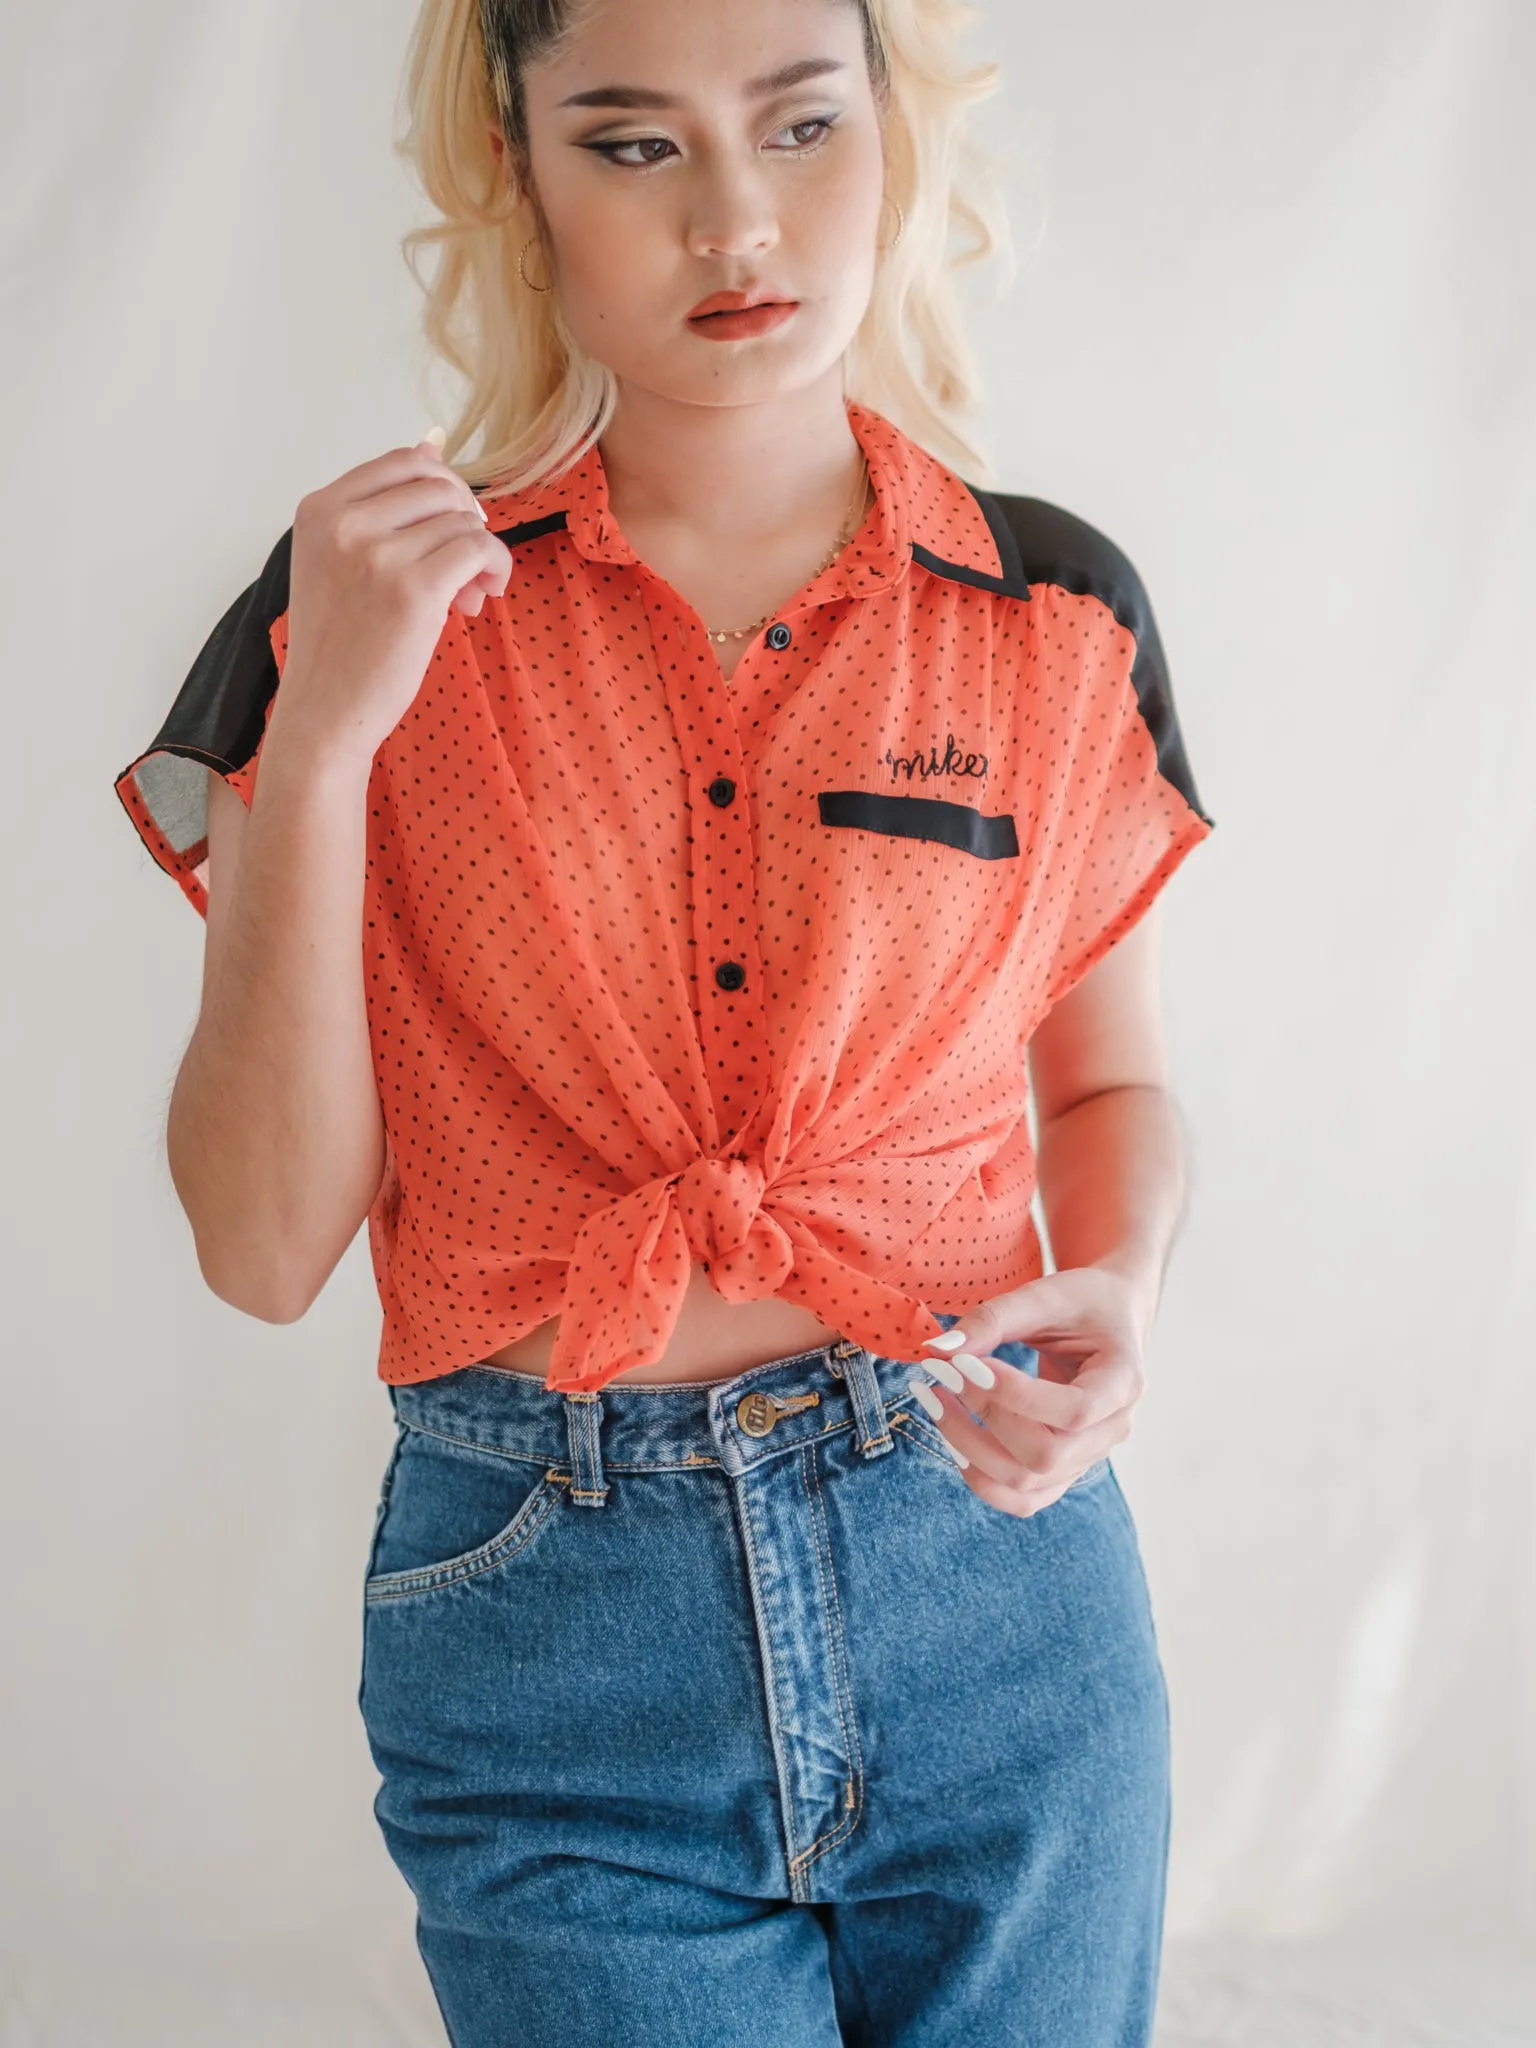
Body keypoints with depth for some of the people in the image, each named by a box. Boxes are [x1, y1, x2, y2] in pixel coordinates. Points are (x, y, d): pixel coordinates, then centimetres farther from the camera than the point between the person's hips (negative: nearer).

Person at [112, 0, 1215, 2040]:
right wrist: (319, 738, -17)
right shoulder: (363, 607, -4)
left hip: (994, 1583, 2)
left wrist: (1117, 1297, -8)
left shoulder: (1056, 614, 0)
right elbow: (265, 1246, -7)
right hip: (553, 1639, -1)